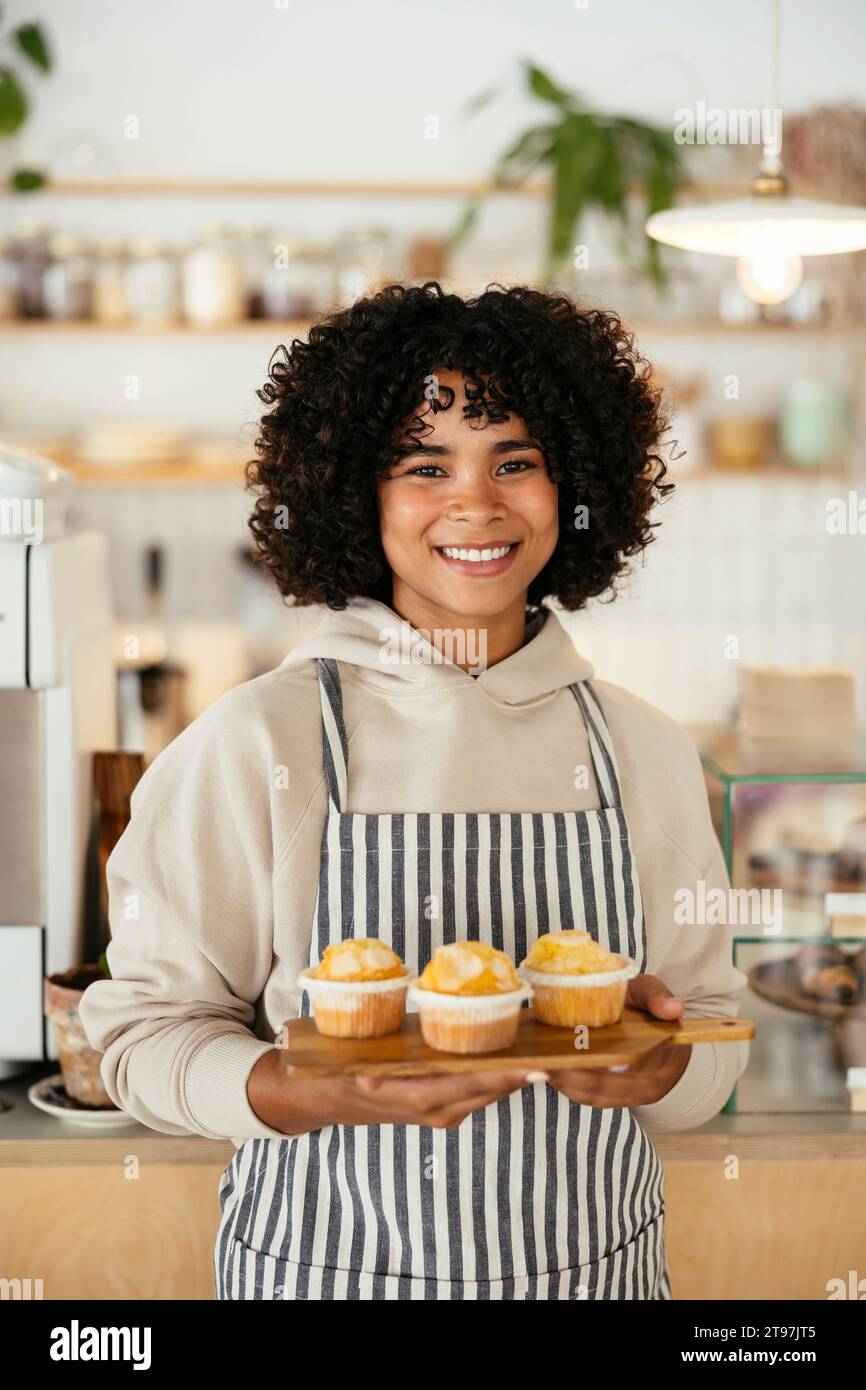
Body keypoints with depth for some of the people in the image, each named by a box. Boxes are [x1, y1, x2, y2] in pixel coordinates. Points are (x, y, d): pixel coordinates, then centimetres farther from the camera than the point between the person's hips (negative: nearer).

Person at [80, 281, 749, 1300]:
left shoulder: (643, 751, 0)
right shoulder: (256, 741, -10)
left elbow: (714, 1050, 5)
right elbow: (147, 1033, -9)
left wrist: (660, 1060, -16)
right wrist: (326, 1095, -26)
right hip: (329, 1263, -2)